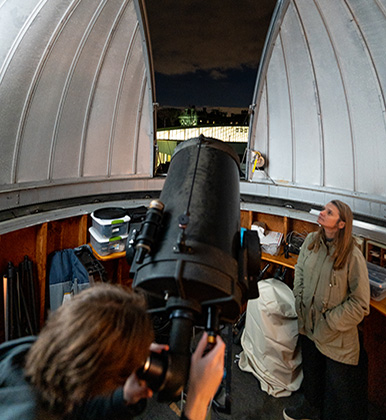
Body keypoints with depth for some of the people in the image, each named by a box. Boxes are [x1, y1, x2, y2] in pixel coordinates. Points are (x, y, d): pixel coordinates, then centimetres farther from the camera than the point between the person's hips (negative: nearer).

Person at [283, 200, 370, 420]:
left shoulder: (353, 256, -23)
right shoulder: (311, 241, -7)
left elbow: (360, 303, -17)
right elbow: (300, 269, 11)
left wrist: (329, 323, -13)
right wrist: (300, 301, 3)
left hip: (337, 336, -5)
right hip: (308, 324, 6)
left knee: (338, 382, 13)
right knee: (311, 371, 28)